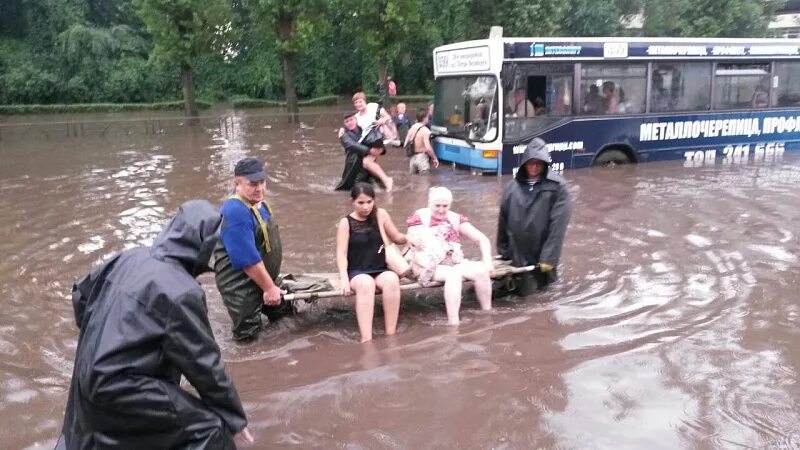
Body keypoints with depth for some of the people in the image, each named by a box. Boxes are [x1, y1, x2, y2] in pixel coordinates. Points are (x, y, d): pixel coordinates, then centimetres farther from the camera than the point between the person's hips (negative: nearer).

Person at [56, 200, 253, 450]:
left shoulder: (129, 257, 1)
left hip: (89, 376, 9)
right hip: (121, 389, -9)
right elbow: (203, 363, -16)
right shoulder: (182, 293, -21)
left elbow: (80, 293, 16)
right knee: (210, 428, -6)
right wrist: (235, 416, -5)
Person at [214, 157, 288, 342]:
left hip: (265, 278, 9)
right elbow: (248, 259, -28)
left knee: (281, 312, 25)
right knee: (247, 335, -2)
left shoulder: (259, 203, 3)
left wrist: (272, 284, 19)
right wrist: (269, 288, -20)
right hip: (241, 284, -9)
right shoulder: (235, 211, -28)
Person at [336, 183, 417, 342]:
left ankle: (390, 335, -28)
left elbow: (396, 237, 17)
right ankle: (366, 340, -42)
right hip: (357, 272, -2)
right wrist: (344, 278, -21)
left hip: (381, 270, 2)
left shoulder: (380, 215, 6)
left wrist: (406, 238, -6)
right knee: (366, 284, -38)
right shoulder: (346, 222, 0)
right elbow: (341, 253, -6)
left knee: (392, 280, -34)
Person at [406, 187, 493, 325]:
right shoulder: (420, 216, 0)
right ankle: (453, 323, -36)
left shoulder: (456, 219, 9)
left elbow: (483, 239, 5)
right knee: (454, 274, -34)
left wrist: (487, 261, -10)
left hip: (455, 263, 4)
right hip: (430, 267, -4)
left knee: (482, 270, -21)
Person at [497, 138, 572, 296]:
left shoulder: (557, 187, -10)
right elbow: (503, 220, 6)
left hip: (542, 255, -2)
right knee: (524, 290, 8)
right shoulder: (513, 187, 1)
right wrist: (503, 251, 9)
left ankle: (547, 274, 41)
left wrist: (550, 256, -19)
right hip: (518, 254, 2)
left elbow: (558, 224, -15)